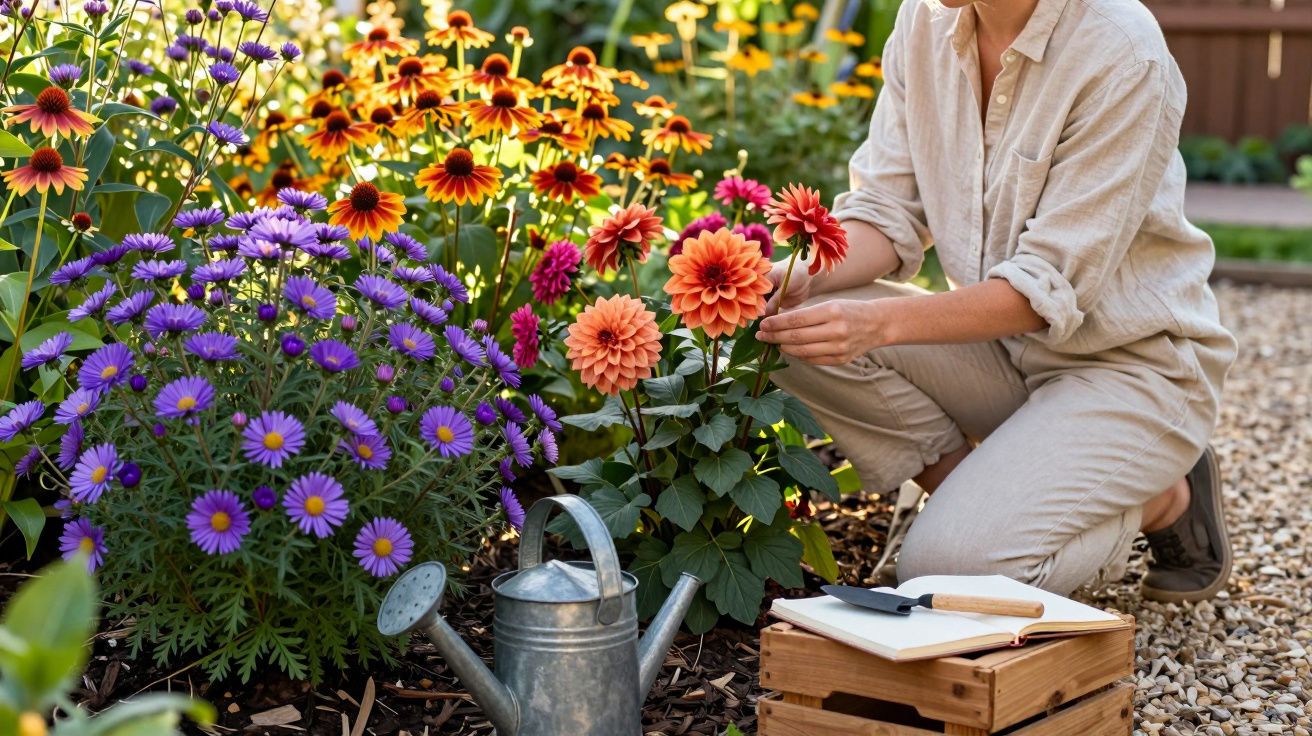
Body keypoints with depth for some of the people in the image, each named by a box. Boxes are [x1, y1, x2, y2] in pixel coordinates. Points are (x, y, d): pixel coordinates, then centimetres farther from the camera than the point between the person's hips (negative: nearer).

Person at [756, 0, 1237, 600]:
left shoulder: (1122, 54, -22)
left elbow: (1050, 288, -24)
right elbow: (888, 212, -1)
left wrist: (882, 322, -36)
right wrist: (805, 276, -23)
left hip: (1132, 361, -6)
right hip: (1004, 346, 6)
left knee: (949, 565, -23)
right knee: (800, 335, -17)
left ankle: (1167, 498, 4)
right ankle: (987, 495, -2)